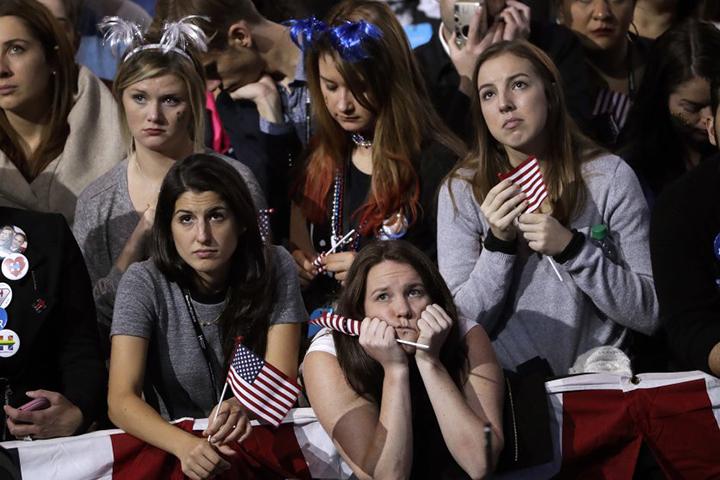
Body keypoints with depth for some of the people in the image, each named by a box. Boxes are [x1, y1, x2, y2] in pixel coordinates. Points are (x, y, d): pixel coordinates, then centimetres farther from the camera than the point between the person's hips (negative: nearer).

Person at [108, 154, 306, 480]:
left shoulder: (275, 269, -5)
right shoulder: (144, 284, -9)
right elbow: (121, 400, -17)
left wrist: (242, 409, -32)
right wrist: (185, 445, -36)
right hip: (170, 444, -1)